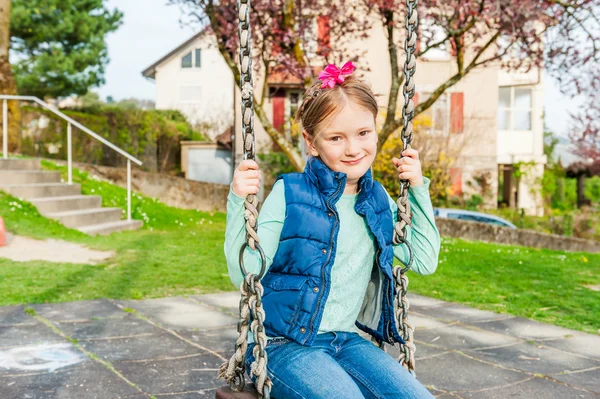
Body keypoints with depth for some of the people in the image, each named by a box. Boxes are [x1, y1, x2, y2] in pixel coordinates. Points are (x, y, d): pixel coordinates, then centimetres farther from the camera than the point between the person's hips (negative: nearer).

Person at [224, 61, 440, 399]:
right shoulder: (290, 194, -10)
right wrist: (239, 203, -24)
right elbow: (245, 274, -13)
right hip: (283, 343, -5)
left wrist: (418, 189, 6)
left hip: (346, 341, 5)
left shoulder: (378, 200, 7)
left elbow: (425, 261, 8)